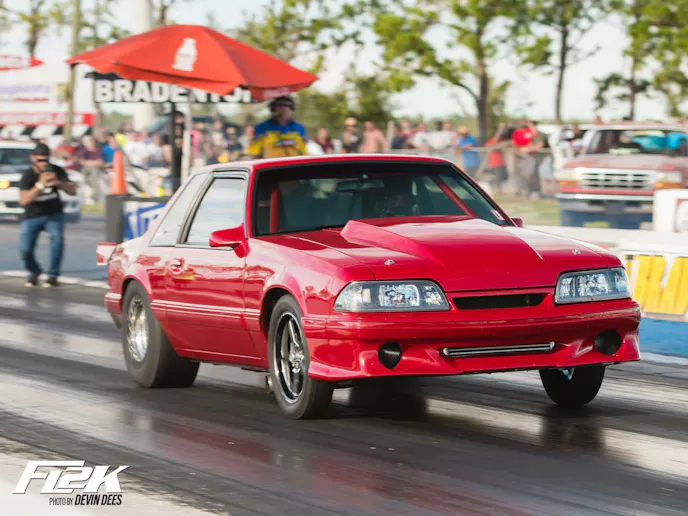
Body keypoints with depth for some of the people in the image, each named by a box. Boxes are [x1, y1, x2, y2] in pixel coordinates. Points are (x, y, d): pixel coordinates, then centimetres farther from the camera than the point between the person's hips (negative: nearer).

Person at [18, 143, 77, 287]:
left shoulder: (57, 171, -4)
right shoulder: (27, 176, -15)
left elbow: (73, 191, -10)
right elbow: (24, 200, -31)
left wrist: (59, 183, -30)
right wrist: (40, 185, -43)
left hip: (53, 215, 1)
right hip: (32, 217, -1)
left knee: (57, 237, -29)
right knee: (25, 249, -16)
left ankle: (53, 275, -16)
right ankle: (34, 273, 17)